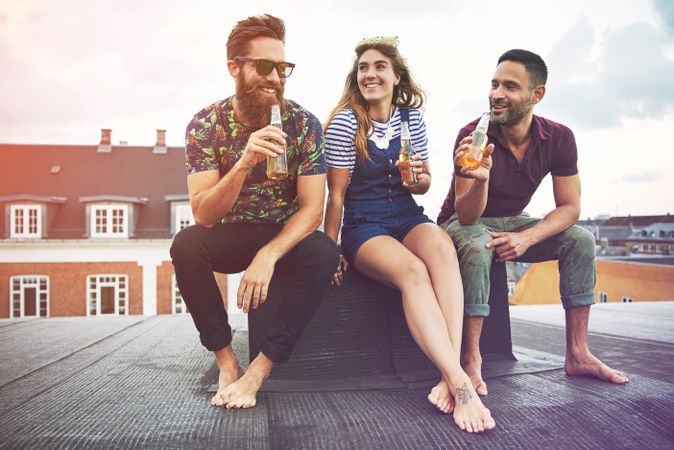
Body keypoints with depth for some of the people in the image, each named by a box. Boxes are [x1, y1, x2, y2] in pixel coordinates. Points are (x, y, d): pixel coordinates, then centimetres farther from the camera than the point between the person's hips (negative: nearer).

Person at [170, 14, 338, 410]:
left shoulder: (303, 122, -11)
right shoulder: (206, 124, -11)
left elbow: (312, 208, -16)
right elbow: (203, 214, -21)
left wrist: (268, 256, -33)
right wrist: (245, 162, -39)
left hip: (285, 235, 0)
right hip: (231, 235, 1)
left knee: (324, 254, -31)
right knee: (186, 245, -30)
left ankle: (260, 370, -22)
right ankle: (226, 362, -16)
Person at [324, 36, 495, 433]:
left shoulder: (412, 117, 8)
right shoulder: (345, 121, -5)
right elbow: (337, 193, -2)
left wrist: (419, 176, -8)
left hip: (409, 218, 4)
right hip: (364, 226, -3)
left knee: (441, 247, -33)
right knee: (412, 270, -35)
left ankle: (449, 378, -38)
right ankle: (460, 383, -37)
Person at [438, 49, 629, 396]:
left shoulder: (559, 138, -13)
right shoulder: (473, 137, -24)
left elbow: (569, 207, -10)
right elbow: (467, 217, -26)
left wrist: (526, 238, -27)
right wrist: (481, 179, -48)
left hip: (510, 223, 4)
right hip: (464, 223, -4)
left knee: (581, 239, -14)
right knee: (477, 247, -37)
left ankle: (577, 354, -9)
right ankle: (471, 360, -27)